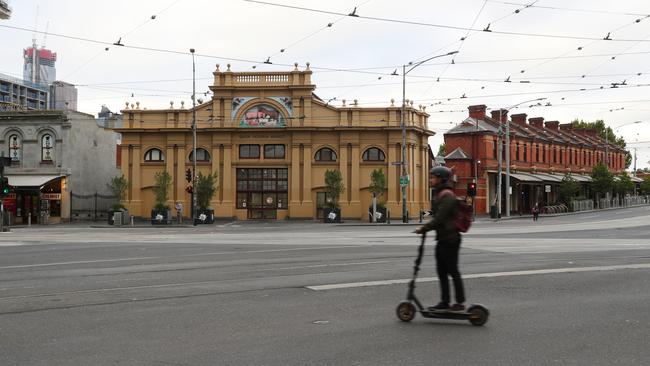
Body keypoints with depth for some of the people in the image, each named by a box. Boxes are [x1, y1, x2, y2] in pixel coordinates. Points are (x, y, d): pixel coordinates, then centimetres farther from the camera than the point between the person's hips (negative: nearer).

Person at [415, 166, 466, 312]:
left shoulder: (447, 196, -17)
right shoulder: (440, 195, 15)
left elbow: (439, 218, -23)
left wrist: (424, 228, -17)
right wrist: (425, 227, 12)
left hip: (450, 239, -10)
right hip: (443, 239, 10)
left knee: (452, 270, -3)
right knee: (441, 271, 11)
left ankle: (460, 302, 5)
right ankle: (444, 302, 17)